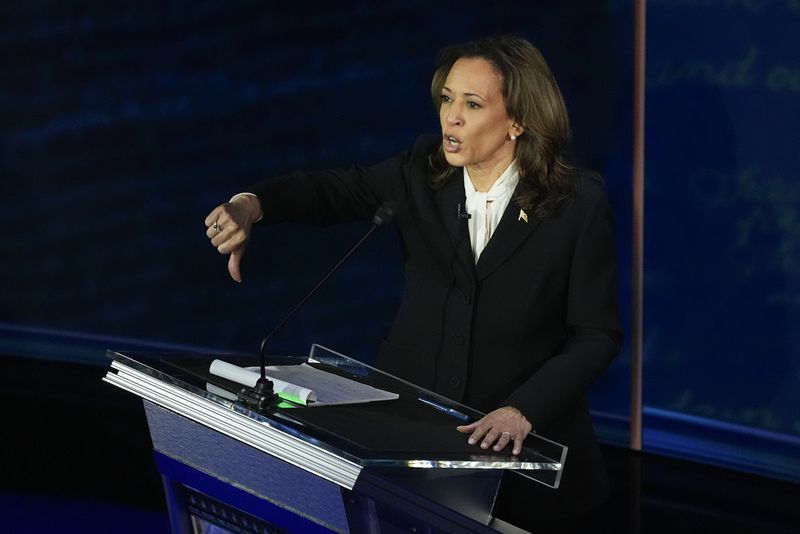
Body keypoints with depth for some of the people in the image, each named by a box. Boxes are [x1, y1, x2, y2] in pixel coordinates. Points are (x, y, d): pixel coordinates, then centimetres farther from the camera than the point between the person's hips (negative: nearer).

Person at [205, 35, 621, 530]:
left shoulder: (579, 203, -10)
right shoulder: (425, 172, 0)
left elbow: (598, 335, -8)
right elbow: (334, 189, 9)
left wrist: (523, 412, -21)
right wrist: (252, 205, -13)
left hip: (524, 448, -3)